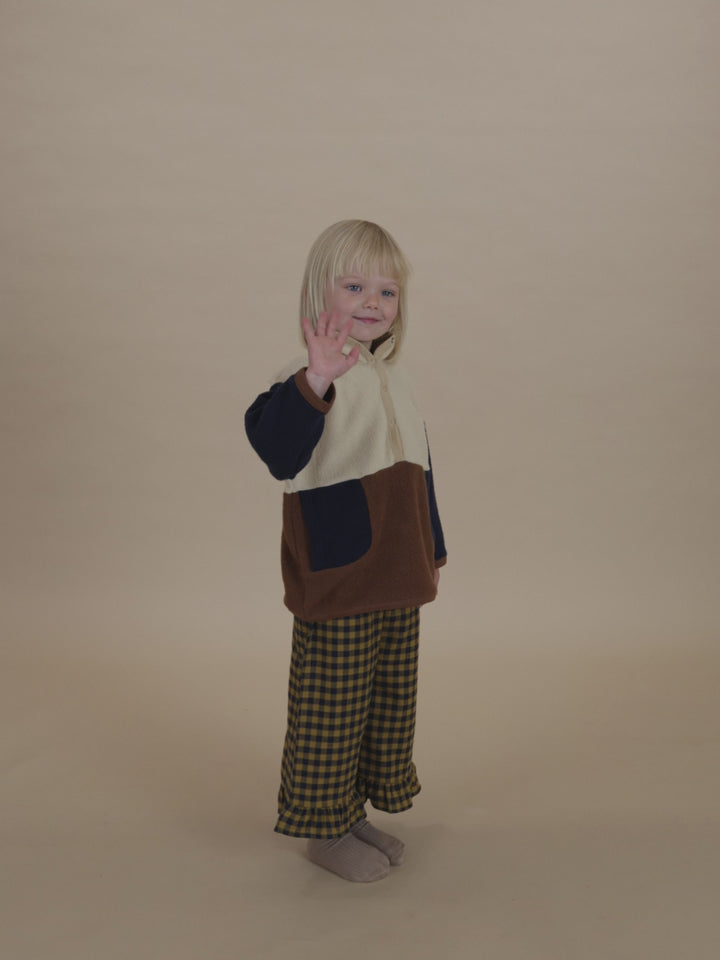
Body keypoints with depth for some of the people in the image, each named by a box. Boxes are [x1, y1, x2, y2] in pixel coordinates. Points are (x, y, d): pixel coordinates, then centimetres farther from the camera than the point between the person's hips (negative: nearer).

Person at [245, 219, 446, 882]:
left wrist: (432, 554, 24)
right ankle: (325, 828, 24)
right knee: (332, 710, 4)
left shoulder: (395, 380, 12)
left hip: (399, 585, 8)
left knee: (391, 704, 17)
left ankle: (358, 814, 36)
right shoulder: (307, 381, -13)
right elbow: (279, 452, -35)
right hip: (337, 589, -8)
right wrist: (316, 381, -49)